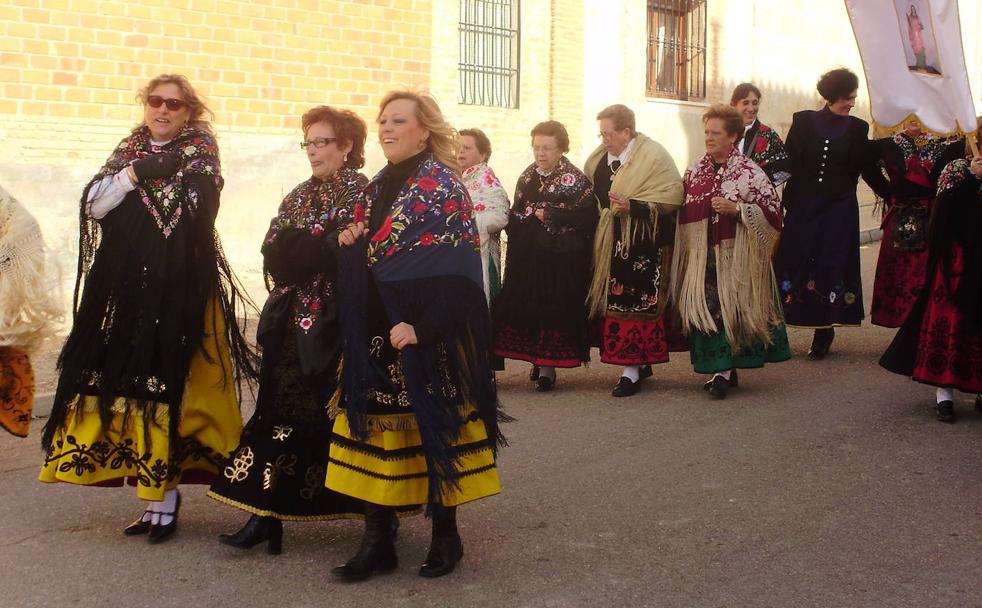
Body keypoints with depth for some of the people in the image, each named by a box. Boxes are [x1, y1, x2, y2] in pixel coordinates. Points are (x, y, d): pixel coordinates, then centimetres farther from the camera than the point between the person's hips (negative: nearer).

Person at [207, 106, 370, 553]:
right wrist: (319, 249, -9)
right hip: (294, 319, 6)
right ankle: (266, 513, 0)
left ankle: (375, 511, 15)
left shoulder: (363, 194, -4)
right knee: (282, 409, 1)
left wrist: (295, 249, -10)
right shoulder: (300, 195, 19)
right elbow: (273, 253, 7)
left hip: (335, 322, -6)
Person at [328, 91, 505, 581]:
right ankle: (377, 540, 12)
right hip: (376, 338, 7)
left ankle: (445, 534, 17)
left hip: (428, 338, -7)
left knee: (433, 430, 2)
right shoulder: (377, 189, 14)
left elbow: (457, 271, -16)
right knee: (376, 430, 5)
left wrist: (422, 328, -23)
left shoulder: (441, 186, -8)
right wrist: (350, 245, 0)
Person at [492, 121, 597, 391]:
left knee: (555, 310, -5)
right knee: (525, 308, 5)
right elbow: (514, 216, 15)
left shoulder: (575, 180, -7)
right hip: (526, 259, 6)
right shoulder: (526, 178, 12)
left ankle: (548, 367, 2)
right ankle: (538, 360, 18)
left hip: (561, 261, -6)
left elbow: (586, 217, -16)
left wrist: (548, 216, -16)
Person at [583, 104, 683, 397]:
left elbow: (672, 196, -14)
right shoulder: (599, 158, 10)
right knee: (613, 301, 7)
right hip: (610, 242, 7)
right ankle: (641, 361, 20)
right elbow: (593, 195, 24)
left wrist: (633, 206, -22)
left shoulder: (653, 155, -9)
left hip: (642, 244, -7)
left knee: (636, 302, -8)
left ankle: (632, 370, -5)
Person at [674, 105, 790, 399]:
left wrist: (736, 209, -16)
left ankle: (724, 371, -2)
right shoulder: (694, 171, 12)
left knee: (731, 307, -7)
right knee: (704, 309, 1)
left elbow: (771, 209, -6)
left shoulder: (749, 172, -3)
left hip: (735, 255, -5)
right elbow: (683, 212, 20)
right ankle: (720, 369, 11)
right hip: (701, 256, 5)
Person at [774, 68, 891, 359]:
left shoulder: (856, 128, 5)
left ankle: (824, 332, 5)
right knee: (794, 264, -2)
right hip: (803, 207, 0)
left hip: (839, 210, 0)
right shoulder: (803, 121, 3)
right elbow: (787, 162, 1)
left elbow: (870, 170, 10)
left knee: (831, 268, -2)